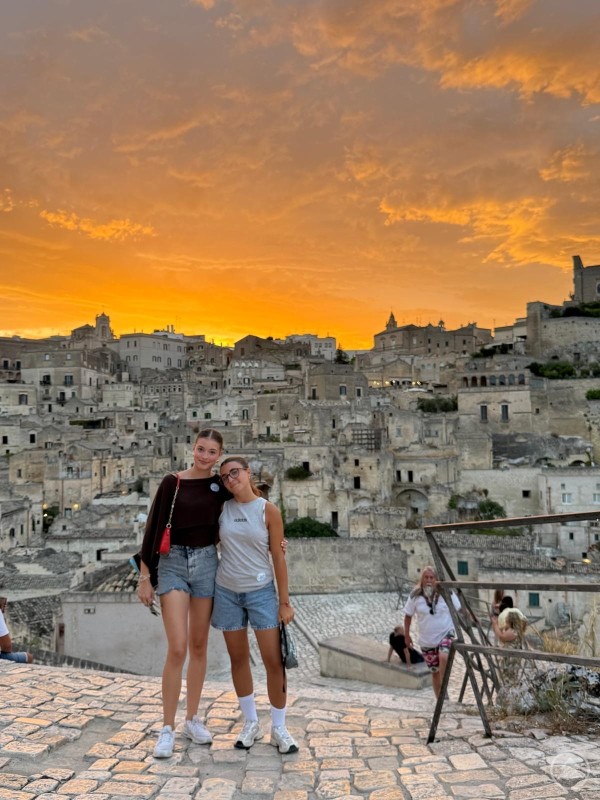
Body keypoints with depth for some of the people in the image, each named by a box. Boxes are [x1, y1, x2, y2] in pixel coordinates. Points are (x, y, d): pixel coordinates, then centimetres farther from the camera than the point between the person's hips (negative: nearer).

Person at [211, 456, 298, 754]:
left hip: (261, 591, -2)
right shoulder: (222, 509, 1)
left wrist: (284, 601, -5)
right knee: (238, 658, 11)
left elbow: (278, 557, -4)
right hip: (227, 591, 3)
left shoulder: (268, 511, -6)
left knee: (274, 660, -3)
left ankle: (279, 729, 12)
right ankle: (251, 723, 26)